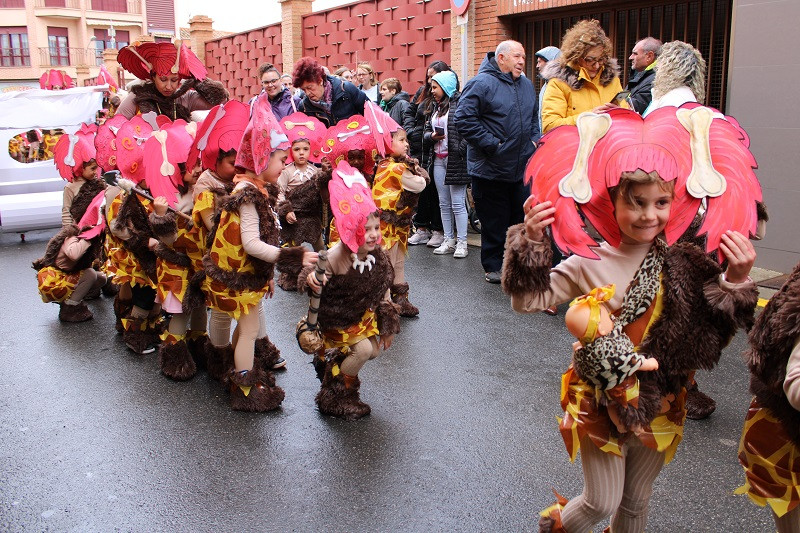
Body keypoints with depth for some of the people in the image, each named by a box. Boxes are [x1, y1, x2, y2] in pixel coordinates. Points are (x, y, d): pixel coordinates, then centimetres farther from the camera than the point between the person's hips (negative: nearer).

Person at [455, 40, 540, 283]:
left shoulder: (526, 85, 14)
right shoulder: (481, 84, -12)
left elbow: (534, 117, 28)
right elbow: (464, 119, -19)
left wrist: (534, 139, 10)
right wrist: (491, 144, -19)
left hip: (523, 170, 7)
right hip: (491, 170, -7)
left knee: (522, 218, 12)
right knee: (494, 222, 3)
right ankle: (493, 267, 17)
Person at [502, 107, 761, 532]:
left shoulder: (687, 264, -11)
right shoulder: (589, 262, -15)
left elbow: (721, 326, -9)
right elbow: (526, 300, -15)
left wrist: (736, 280, -24)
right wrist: (531, 240, -26)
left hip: (659, 405, 2)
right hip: (601, 402, -2)